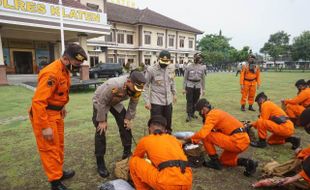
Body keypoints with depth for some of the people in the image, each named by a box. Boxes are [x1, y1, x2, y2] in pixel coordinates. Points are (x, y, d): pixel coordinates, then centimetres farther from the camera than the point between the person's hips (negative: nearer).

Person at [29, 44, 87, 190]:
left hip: (56, 113, 9)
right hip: (44, 114, -9)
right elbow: (38, 101, -29)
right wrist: (45, 127, -26)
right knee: (50, 149, 3)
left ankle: (58, 172, 37)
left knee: (58, 145, 20)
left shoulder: (65, 69, 3)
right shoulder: (51, 73, -27)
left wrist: (62, 106, 16)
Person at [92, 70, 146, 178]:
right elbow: (102, 102, -31)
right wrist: (102, 121, -23)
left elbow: (133, 104, -7)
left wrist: (128, 118, -7)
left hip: (115, 102, 5)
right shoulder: (113, 85, -43)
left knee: (126, 126, 1)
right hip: (100, 102, -5)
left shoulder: (136, 89, -25)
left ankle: (127, 154, 21)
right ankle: (100, 163, 2)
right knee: (101, 131, -10)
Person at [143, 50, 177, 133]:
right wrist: (147, 101, -13)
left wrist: (174, 94, 22)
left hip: (168, 101, 5)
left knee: (168, 124, 16)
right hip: (156, 102, -5)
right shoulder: (151, 69, -11)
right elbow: (146, 86, -9)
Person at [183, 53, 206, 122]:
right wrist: (184, 88, -4)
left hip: (198, 86, 3)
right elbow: (185, 78, -1)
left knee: (195, 101, 9)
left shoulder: (201, 68, 5)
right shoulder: (189, 67, -3)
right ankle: (189, 115, 3)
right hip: (190, 85, -3)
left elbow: (203, 79, 11)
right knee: (189, 101, -3)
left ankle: (192, 113, 24)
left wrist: (203, 89, 9)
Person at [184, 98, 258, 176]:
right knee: (224, 160, 27)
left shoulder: (212, 114, -13)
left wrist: (190, 138, -4)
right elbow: (207, 131, 23)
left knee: (206, 136, -9)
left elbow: (203, 133, -22)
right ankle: (247, 162, 8)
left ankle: (215, 162, 4)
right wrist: (195, 140, 22)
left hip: (237, 141, -10)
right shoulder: (216, 112, 17)